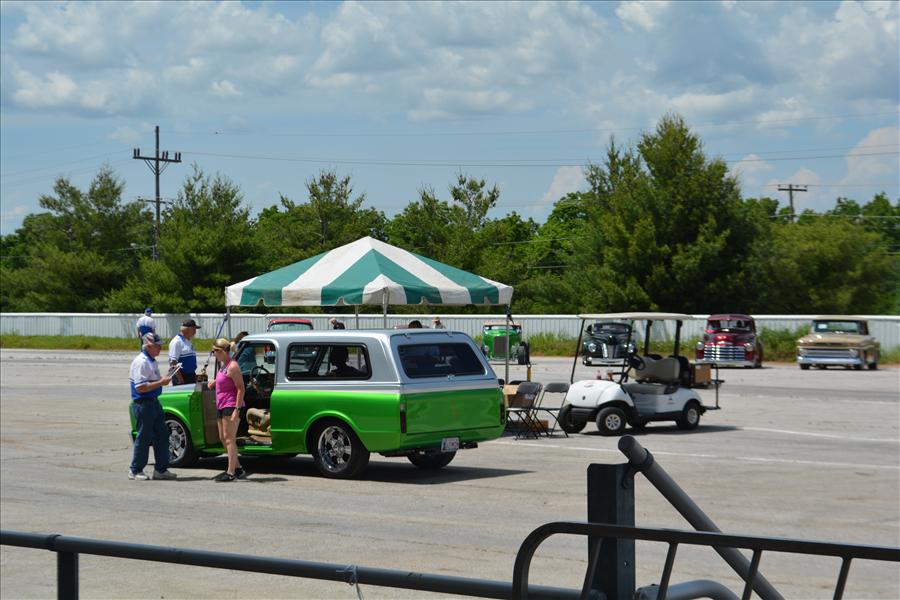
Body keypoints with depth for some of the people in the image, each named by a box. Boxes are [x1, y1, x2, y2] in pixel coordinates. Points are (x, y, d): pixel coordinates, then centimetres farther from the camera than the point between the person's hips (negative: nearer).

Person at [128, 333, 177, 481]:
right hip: (143, 403, -10)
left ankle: (161, 469, 15)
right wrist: (161, 382, -21)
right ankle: (135, 470, 9)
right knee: (144, 438, -2)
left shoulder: (151, 361, 15)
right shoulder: (141, 362, -17)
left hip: (153, 402, 10)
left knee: (162, 435, 10)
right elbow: (140, 387, -24)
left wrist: (163, 379, 13)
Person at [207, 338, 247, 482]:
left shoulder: (232, 366, -16)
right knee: (223, 438, 13)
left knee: (229, 438, -8)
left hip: (231, 406, -10)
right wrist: (214, 382, 11)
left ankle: (231, 472, -6)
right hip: (221, 406, 10)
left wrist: (237, 409, -24)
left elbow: (240, 389, -19)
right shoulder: (224, 365, 13)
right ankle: (237, 468, 21)